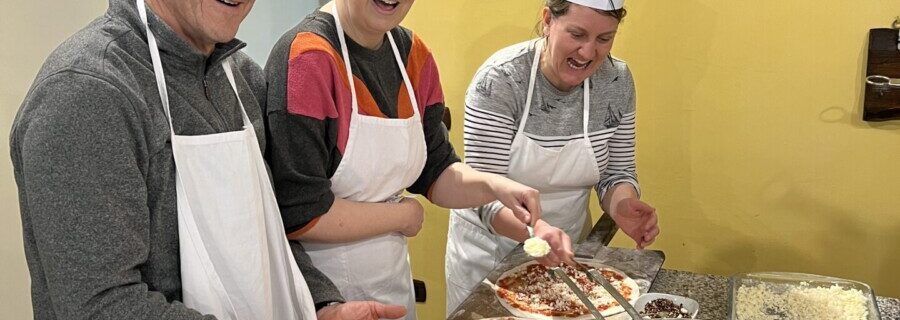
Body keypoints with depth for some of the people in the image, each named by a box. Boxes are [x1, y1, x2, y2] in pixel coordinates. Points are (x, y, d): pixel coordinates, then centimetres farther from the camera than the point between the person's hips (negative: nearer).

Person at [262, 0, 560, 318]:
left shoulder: (415, 55, -1)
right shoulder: (306, 58, -22)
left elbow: (435, 171, 5)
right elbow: (299, 213, -25)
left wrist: (494, 186, -13)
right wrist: (404, 215, -13)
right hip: (321, 291, -6)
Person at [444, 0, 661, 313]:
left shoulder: (618, 80, -11)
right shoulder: (499, 80, -24)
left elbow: (616, 173, -2)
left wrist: (622, 205, -25)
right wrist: (534, 228, -44)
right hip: (490, 245, -3)